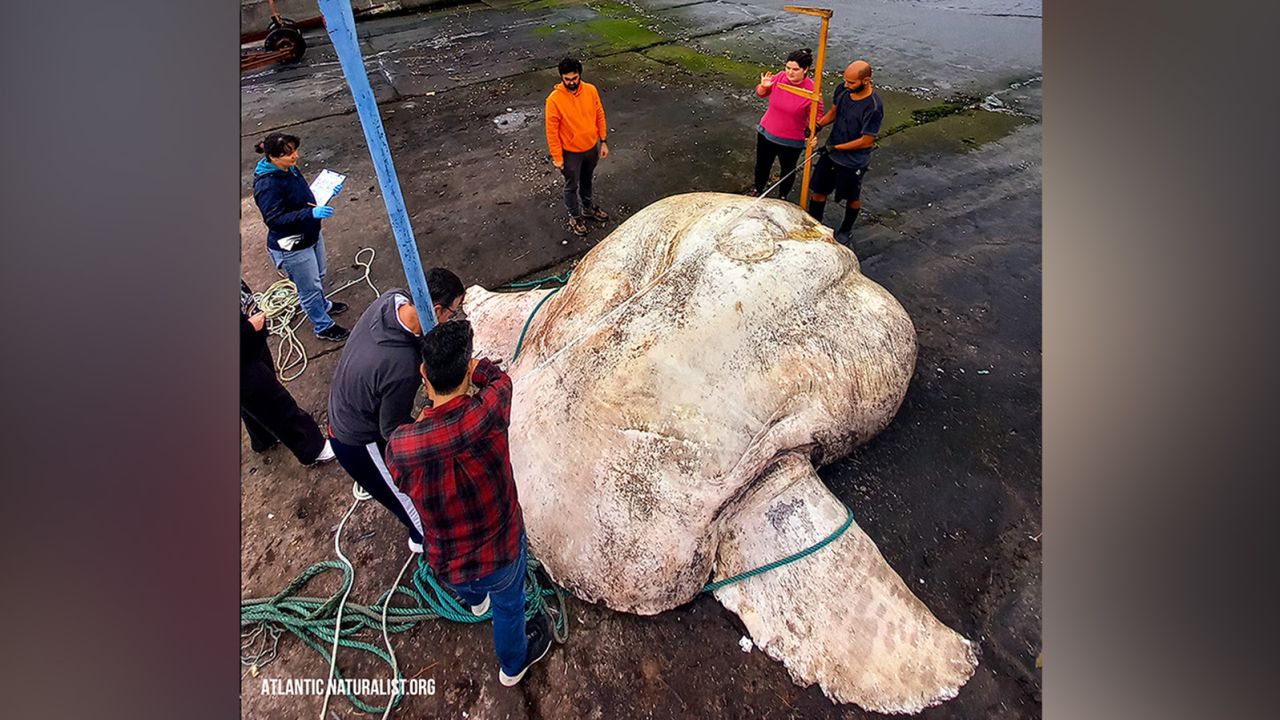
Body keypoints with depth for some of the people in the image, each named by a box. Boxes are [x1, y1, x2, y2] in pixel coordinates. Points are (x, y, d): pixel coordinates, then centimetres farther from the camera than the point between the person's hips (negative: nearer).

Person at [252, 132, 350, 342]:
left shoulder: (291, 169, -2)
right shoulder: (267, 185, -28)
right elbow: (274, 220, -30)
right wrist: (311, 213, -39)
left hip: (311, 235, 9)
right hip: (292, 248, -8)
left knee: (318, 277, 28)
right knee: (310, 287, 8)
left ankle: (323, 305, 55)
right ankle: (323, 327, 26)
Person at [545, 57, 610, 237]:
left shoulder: (591, 90, -12)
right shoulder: (554, 100, -24)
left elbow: (600, 116, 1)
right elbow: (552, 131, -16)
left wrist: (604, 142, 2)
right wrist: (557, 157, -13)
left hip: (592, 147, 4)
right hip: (571, 153, -4)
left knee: (587, 181, 26)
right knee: (572, 186, 16)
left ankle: (588, 208, 49)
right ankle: (575, 216, 37)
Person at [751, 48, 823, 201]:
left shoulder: (811, 89, -23)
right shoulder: (779, 77, -13)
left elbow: (817, 116, -15)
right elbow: (761, 94, 3)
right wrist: (763, 86, -19)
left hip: (792, 141, -3)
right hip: (766, 133, 3)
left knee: (788, 170, 21)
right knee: (762, 165, 23)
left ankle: (782, 196, 47)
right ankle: (758, 190, 51)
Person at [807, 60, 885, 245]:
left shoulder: (874, 107, -28)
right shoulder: (843, 89, -11)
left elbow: (866, 141, -23)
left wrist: (836, 147, -21)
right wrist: (817, 125, -11)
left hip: (853, 162, -5)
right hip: (830, 153, 6)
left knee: (852, 198, 17)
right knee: (818, 190, 16)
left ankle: (846, 231, 41)